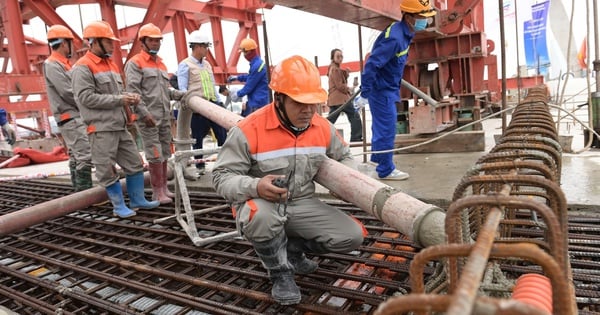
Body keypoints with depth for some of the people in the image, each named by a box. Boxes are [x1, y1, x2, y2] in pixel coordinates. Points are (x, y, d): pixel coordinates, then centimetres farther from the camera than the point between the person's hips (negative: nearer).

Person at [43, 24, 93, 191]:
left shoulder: (64, 64, 19)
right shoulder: (52, 65, -11)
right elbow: (68, 93, -17)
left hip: (76, 117, 10)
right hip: (71, 118, -10)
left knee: (76, 156, 11)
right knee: (85, 155, -14)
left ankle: (80, 192, 17)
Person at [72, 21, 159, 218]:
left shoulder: (111, 64, 18)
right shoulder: (83, 67, -8)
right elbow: (86, 97, -17)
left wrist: (130, 98, 1)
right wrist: (119, 99, -16)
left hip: (120, 126, 8)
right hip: (101, 129, -8)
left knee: (134, 163, 11)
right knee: (107, 170, 1)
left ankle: (137, 199, 22)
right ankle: (119, 206, 12)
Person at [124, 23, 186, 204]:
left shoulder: (161, 64, 21)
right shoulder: (135, 63, -3)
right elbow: (132, 91, -12)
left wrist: (182, 95, 9)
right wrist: (144, 113, -20)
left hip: (165, 116, 7)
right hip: (149, 117, -7)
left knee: (164, 154, 10)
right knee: (155, 155, -6)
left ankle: (164, 188, 19)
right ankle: (157, 192, 2)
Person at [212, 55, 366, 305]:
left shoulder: (324, 128, -4)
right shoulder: (249, 130, -21)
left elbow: (344, 156, 14)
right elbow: (222, 176, -18)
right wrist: (255, 186, -38)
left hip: (303, 203, 5)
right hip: (260, 205, -4)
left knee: (353, 236, -8)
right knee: (261, 217, -41)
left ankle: (293, 248, 17)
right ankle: (280, 273, -8)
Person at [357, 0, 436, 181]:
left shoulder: (403, 32, 5)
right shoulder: (395, 38, -26)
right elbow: (371, 65, -28)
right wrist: (364, 94, -25)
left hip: (387, 88, 10)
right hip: (382, 90, -10)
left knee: (382, 127, 21)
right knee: (387, 130, -2)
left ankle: (378, 161, 37)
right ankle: (386, 170, 11)